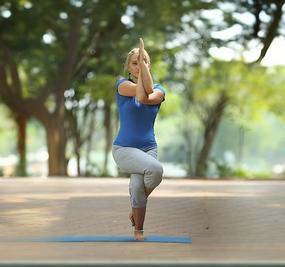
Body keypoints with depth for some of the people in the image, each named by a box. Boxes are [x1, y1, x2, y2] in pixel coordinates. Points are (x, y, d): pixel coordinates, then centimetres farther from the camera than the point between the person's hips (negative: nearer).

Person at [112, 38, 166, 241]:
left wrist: (144, 62, -15)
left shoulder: (159, 90, 7)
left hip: (149, 148, 3)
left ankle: (138, 231, 3)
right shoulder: (122, 84, -1)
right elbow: (142, 93, -20)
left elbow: (149, 97, -18)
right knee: (155, 169, -31)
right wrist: (138, 65, -10)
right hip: (124, 148, -3)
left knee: (137, 186, -25)